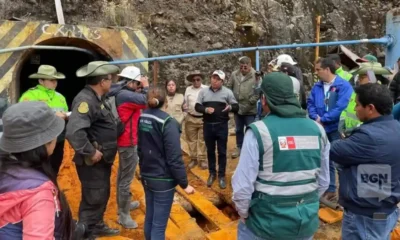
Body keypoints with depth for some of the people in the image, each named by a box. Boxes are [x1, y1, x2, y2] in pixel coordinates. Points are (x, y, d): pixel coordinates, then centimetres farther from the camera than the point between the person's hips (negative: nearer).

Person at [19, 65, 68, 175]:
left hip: (58, 142, 6)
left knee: (53, 174, 18)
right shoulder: (30, 95, -7)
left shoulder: (59, 96, 14)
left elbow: (65, 115, 21)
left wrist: (67, 117, -2)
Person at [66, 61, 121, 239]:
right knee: (93, 199, 2)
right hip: (92, 162, -10)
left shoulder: (97, 98, 7)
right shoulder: (85, 100, -25)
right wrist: (90, 152, -28)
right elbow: (74, 132, -37)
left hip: (102, 160, 10)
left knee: (102, 195, 23)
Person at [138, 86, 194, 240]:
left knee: (149, 217, 21)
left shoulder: (142, 119, 1)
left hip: (146, 176, 8)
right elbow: (174, 158, -21)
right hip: (163, 180, -7)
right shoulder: (168, 123, -21)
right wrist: (184, 184, -12)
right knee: (159, 224, 4)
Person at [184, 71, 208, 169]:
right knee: (192, 140, 10)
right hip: (190, 119, 3)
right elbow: (186, 103, 9)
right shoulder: (188, 89, 6)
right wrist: (185, 107, -11)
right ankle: (193, 159, 23)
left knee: (202, 140, 6)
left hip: (203, 119, -3)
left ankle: (202, 159, 16)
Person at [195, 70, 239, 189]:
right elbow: (197, 107, 3)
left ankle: (221, 175, 21)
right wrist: (206, 109, -18)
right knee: (210, 151, 14)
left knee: (222, 152, 7)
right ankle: (212, 173, 29)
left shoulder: (227, 92, -2)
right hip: (208, 125, 2)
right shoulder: (203, 91, 3)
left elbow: (236, 107, 0)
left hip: (221, 126, -2)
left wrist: (230, 107, -24)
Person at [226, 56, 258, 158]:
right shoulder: (234, 74, -2)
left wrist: (251, 101, -16)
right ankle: (239, 147, 36)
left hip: (250, 109, -4)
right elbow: (228, 87, 6)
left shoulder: (256, 76, -14)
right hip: (237, 108, 4)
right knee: (238, 130, 19)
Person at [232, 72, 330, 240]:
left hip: (267, 222, -4)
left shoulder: (259, 131, -18)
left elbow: (243, 185, -18)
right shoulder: (317, 130, -4)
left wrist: (244, 213, 0)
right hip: (307, 221, 4)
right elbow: (324, 181, 3)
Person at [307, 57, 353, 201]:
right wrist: (316, 117, -13)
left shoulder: (344, 85, -11)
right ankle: (330, 190, 30)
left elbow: (341, 107, -19)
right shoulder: (317, 86, 8)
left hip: (337, 129, -6)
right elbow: (310, 103, 6)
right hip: (321, 129, 6)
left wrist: (322, 119, -16)